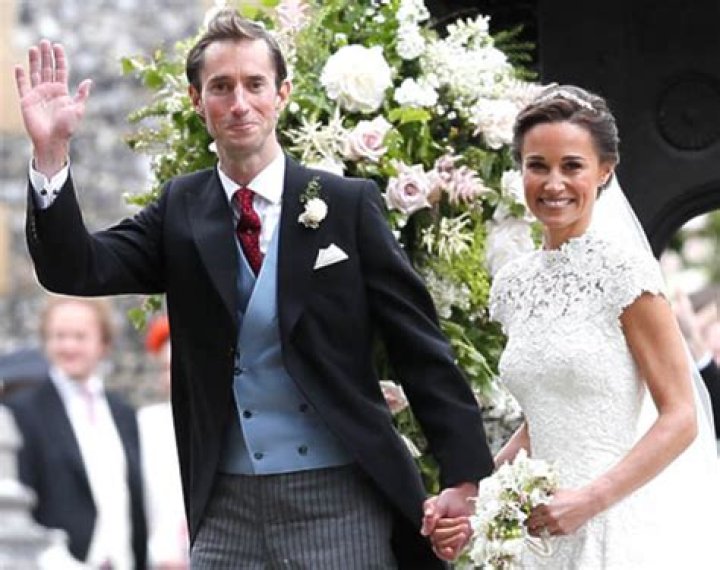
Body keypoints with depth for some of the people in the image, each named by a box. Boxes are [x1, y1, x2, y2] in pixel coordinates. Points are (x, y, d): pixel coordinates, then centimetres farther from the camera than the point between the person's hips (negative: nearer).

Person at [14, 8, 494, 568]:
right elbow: (76, 270, -4)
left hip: (338, 499, -2)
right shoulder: (179, 211, 7)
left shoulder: (349, 205, -1)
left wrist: (465, 476, -7)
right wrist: (51, 154, -17)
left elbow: (421, 345, -1)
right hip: (225, 505, 3)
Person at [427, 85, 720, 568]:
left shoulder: (621, 268, -8)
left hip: (621, 526, -5)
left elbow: (680, 418, -10)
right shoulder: (516, 283, 9)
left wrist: (590, 500, -18)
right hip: (545, 529, 5)